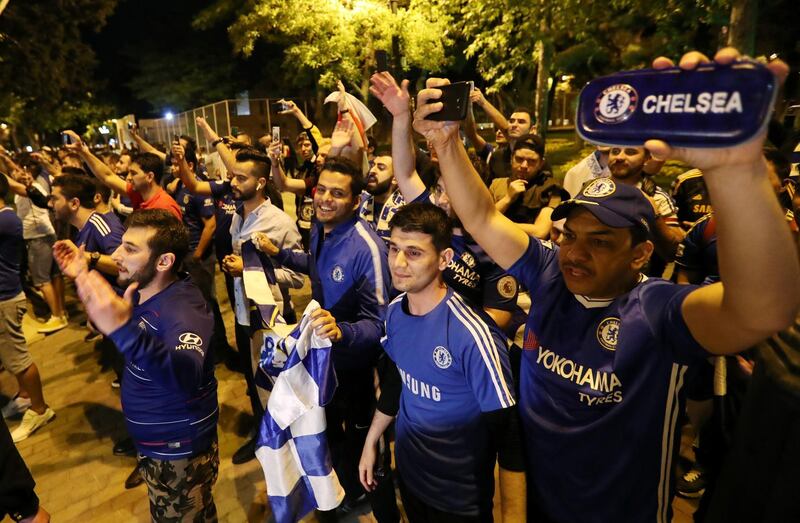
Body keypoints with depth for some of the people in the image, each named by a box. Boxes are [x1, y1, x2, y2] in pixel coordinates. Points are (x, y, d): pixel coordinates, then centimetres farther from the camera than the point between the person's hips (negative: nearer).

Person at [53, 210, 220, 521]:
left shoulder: (183, 308, -32)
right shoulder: (141, 291, -4)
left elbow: (187, 377, -49)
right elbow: (109, 321, 18)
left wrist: (124, 330, -62)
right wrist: (83, 277, 4)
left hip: (181, 449, -8)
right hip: (154, 443, 8)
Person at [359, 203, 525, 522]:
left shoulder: (471, 334, -30)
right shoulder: (395, 311, -9)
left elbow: (508, 432, -23)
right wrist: (371, 441, 13)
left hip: (459, 495, -5)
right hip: (408, 471, 6)